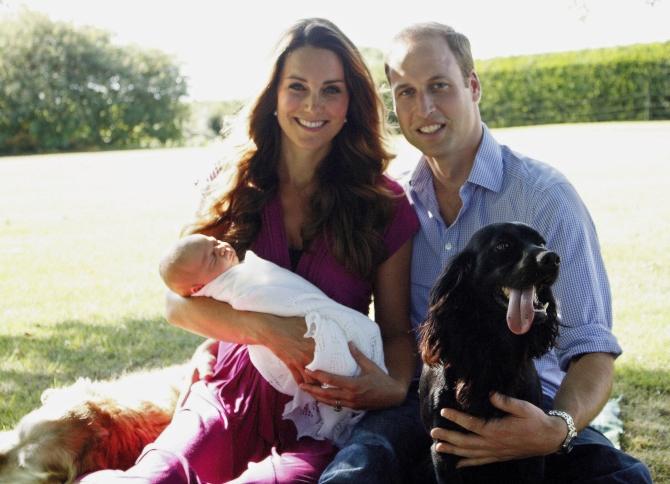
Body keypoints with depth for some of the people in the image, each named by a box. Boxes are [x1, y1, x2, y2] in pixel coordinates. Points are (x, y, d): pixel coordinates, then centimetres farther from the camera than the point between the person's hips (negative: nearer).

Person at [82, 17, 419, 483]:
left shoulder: (385, 205, 2)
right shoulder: (234, 189, 7)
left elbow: (397, 330, 7)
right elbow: (178, 300, 1)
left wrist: (396, 387, -17)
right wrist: (268, 330, -17)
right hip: (232, 402, 1)